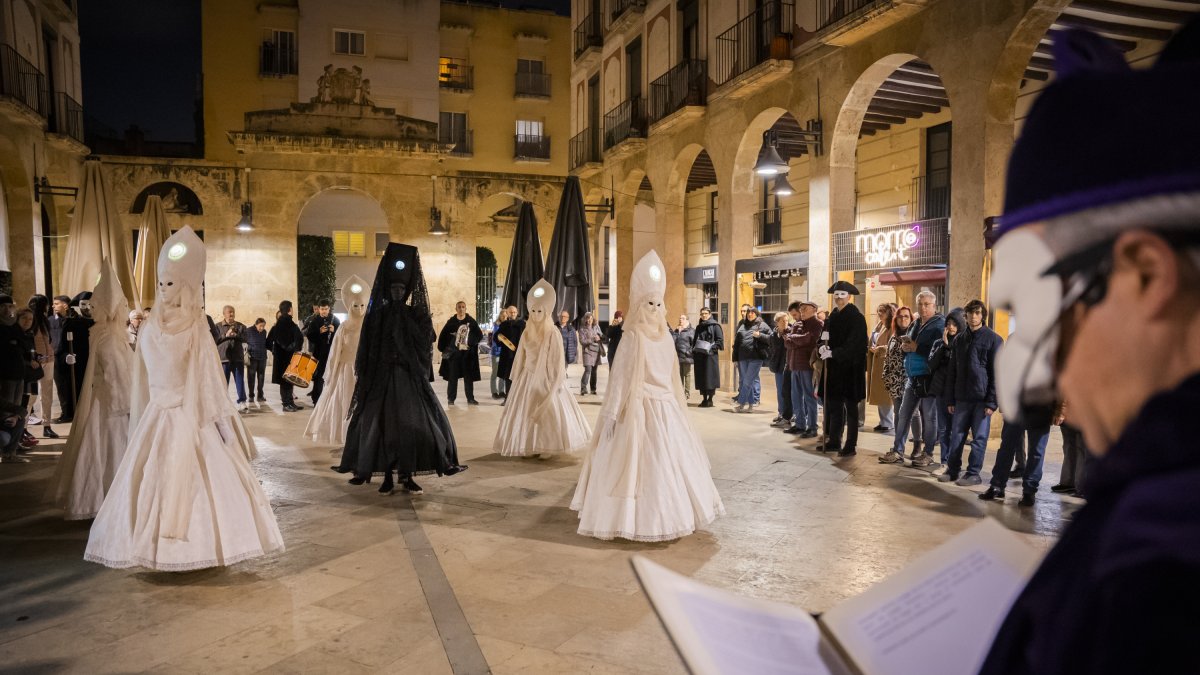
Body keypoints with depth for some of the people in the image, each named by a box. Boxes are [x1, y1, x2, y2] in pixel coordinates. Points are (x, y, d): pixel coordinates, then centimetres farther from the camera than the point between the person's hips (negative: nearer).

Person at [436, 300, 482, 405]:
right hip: (453, 353, 0)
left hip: (467, 353, 0)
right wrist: (443, 349, -3)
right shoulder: (451, 321, 2)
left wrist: (471, 344, -12)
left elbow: (479, 335, 0)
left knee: (469, 376, 3)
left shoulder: (471, 321, 1)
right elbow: (442, 336, 5)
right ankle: (451, 398, 11)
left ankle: (470, 399, 8)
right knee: (452, 376, 3)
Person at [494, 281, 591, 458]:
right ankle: (529, 446, 13)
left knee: (548, 411, -5)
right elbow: (520, 358, 12)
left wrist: (556, 382, -14)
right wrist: (518, 378, 11)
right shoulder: (527, 333, 7)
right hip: (528, 378, 5)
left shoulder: (553, 332, -9)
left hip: (546, 378, -5)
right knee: (525, 411, 5)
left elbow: (558, 360, -10)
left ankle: (546, 447, 5)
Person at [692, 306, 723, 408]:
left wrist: (712, 348, -17)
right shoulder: (699, 327, 17)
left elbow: (720, 340, -7)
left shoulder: (715, 326, -1)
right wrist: (693, 352, 9)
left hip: (710, 356, -6)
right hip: (699, 356, 6)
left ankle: (710, 399, 1)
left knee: (710, 377, -5)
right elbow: (694, 341, 21)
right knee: (701, 378, 5)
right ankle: (704, 399, 12)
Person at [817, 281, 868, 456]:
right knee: (833, 405, 11)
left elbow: (854, 344, -18)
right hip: (834, 367, 7)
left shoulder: (856, 317, -10)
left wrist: (833, 353, -23)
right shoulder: (833, 316, 12)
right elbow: (825, 337, 12)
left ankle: (851, 445, 8)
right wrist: (822, 347, -9)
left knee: (850, 407, 1)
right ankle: (833, 441, 21)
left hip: (850, 368, -7)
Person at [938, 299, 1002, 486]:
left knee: (979, 437, 3)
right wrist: (950, 399, 7)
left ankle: (973, 473, 11)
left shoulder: (993, 339, -3)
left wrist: (992, 402, -11)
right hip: (961, 397, 4)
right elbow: (952, 371, 12)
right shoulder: (959, 339, 10)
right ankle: (953, 470, 17)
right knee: (956, 435, 8)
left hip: (982, 398, -4)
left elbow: (996, 373, -6)